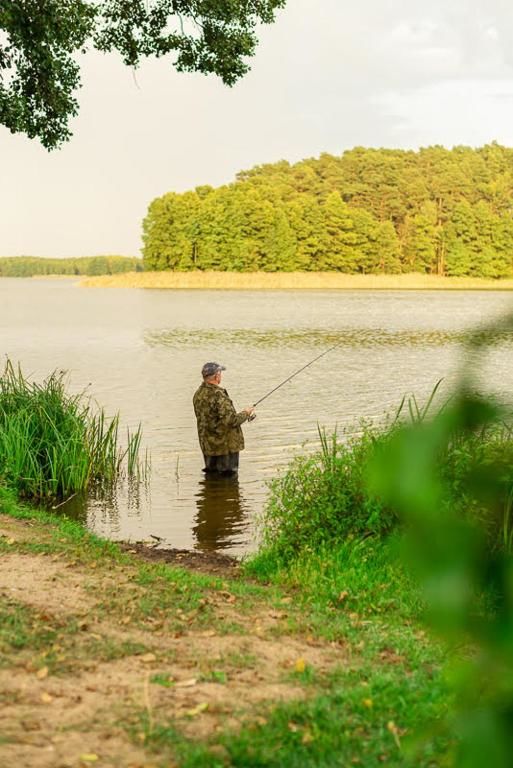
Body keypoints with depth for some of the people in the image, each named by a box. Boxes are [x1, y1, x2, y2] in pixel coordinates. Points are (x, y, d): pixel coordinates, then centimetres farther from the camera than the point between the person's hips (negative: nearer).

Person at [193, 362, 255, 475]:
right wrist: (246, 413, -9)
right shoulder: (219, 395, -25)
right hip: (225, 446, -8)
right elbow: (232, 420, -28)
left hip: (207, 444, 8)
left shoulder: (198, 394, 3)